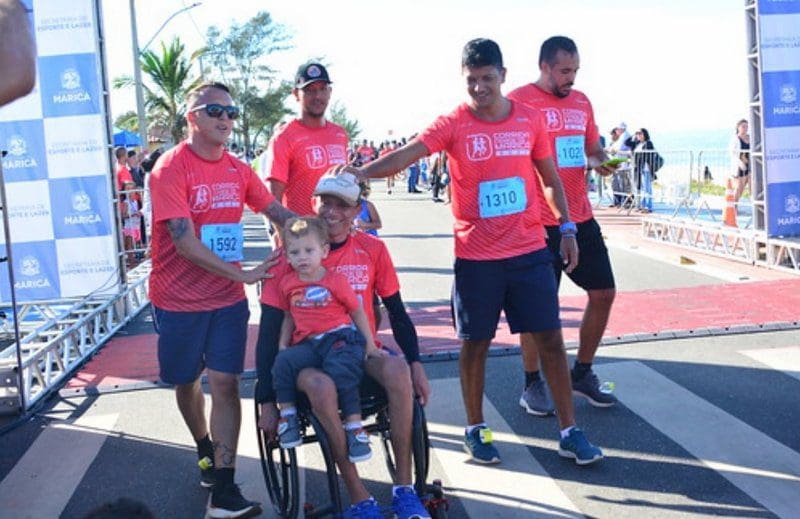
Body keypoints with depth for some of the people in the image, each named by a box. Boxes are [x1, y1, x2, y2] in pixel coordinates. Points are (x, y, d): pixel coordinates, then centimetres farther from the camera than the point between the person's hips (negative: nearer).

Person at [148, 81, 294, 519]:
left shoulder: (239, 170, 3)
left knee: (225, 384, -4)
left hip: (227, 298, 3)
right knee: (186, 381, 15)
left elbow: (278, 212, 7)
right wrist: (240, 273, -25)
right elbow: (183, 240, -21)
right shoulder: (170, 168, -13)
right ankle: (205, 449, 43)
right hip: (179, 299, -3)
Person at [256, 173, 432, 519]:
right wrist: (266, 401, -7)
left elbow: (397, 313, 9)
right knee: (321, 386, -37)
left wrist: (415, 363, -6)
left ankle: (403, 488, -19)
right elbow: (269, 330, -3)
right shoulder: (292, 255, -4)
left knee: (398, 370, -32)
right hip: (310, 357, -2)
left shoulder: (372, 250, 4)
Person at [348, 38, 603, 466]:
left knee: (550, 337, 5)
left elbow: (550, 178, 12)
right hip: (476, 256, -2)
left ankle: (569, 431, 17)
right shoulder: (453, 124, -5)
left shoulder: (530, 119, 4)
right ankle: (475, 429, 25)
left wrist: (566, 227, 6)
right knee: (474, 343, 7)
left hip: (530, 250, 2)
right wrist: (360, 173, -34)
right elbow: (406, 154, -19)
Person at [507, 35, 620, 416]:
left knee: (604, 292, 9)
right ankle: (531, 385, 18)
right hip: (539, 223, -7)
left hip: (581, 218, 7)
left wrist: (601, 161, -2)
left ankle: (582, 374, 26)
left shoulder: (581, 101, 13)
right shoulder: (519, 101, -7)